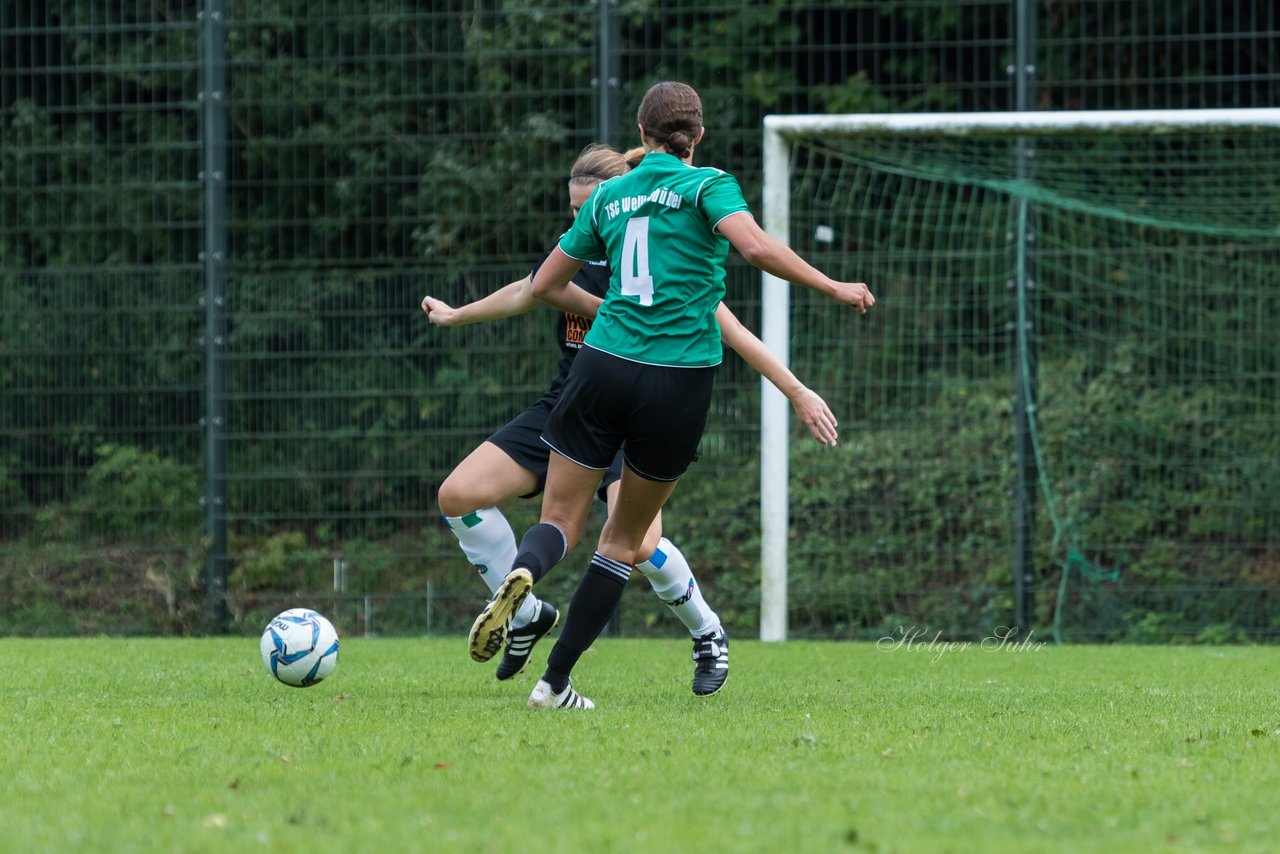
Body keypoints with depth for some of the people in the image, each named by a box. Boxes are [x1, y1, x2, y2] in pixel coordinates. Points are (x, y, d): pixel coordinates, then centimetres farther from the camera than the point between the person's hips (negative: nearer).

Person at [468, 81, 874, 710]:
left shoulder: (609, 196, 12)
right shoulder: (707, 184, 0)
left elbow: (545, 285, 19)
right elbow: (755, 246, -19)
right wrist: (835, 288, -11)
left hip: (604, 368, 2)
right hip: (680, 385, -2)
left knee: (560, 521, 7)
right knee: (623, 539, 13)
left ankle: (522, 573, -31)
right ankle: (555, 682, 8)